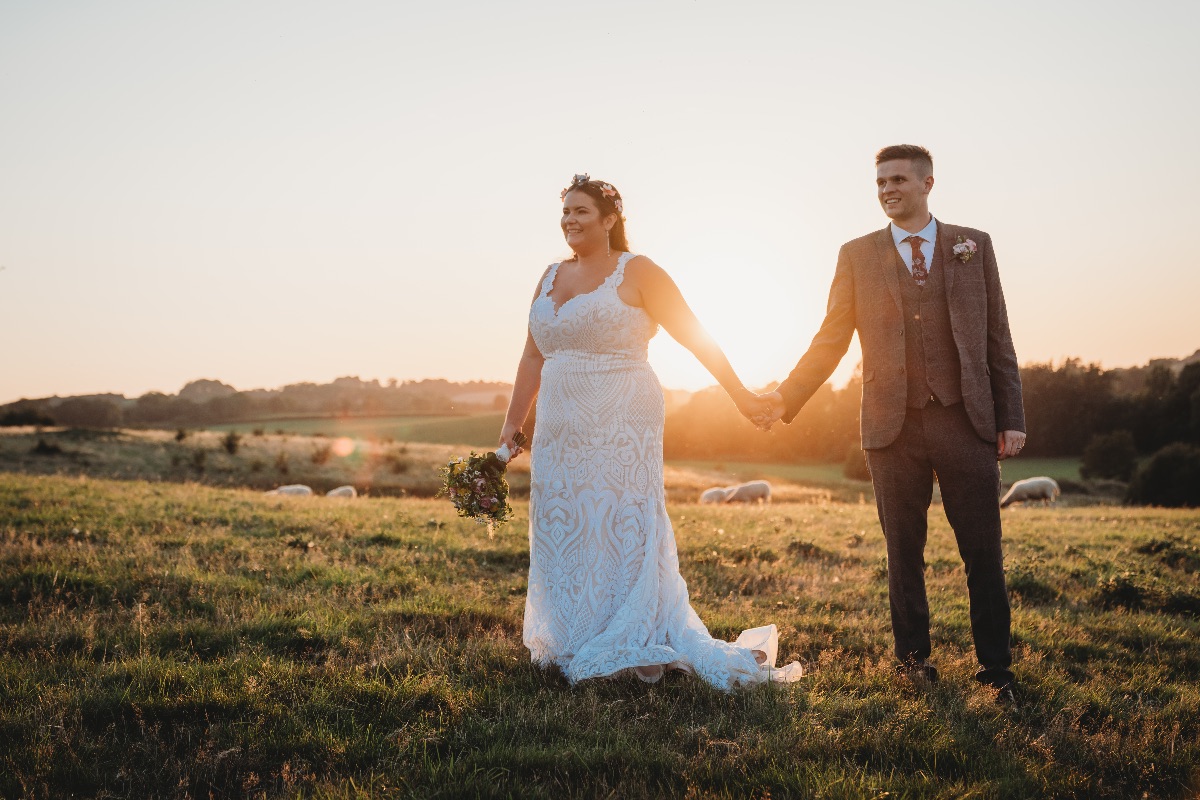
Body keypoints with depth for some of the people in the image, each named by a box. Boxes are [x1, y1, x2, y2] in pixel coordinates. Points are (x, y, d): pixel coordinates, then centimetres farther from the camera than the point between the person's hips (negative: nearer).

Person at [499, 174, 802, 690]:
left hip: (620, 430, -6)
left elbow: (695, 337, -3)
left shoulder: (636, 272, -4)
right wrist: (513, 423, 14)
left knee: (622, 531, -4)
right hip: (560, 434, 6)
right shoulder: (550, 278, 14)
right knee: (562, 537, 9)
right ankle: (573, 646, 21)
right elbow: (533, 357, 17)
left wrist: (741, 396, -3)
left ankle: (633, 647, 7)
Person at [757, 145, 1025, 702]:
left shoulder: (973, 245, 9)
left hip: (966, 421, 0)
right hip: (893, 427, 0)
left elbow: (997, 337, 8)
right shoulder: (857, 255, 8)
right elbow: (830, 340, 7)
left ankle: (995, 669, 15)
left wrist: (1011, 417, 3)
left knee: (983, 553, 3)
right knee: (904, 552, 8)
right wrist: (787, 396, -2)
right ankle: (914, 659, 22)